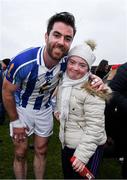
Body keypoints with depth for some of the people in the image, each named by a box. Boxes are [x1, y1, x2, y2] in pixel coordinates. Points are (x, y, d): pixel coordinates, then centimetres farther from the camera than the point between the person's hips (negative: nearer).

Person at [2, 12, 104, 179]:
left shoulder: (67, 61, -23)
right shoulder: (22, 62, -35)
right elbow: (7, 92, -18)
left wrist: (94, 78, -22)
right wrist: (16, 122, -10)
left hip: (45, 109, 3)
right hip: (22, 109, -3)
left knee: (41, 151, 15)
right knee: (20, 153, 7)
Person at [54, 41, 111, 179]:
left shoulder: (92, 91, -21)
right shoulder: (63, 83, 2)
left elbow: (95, 127, -23)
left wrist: (82, 154, -25)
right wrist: (57, 111, 2)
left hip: (88, 147, -7)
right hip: (67, 144, 7)